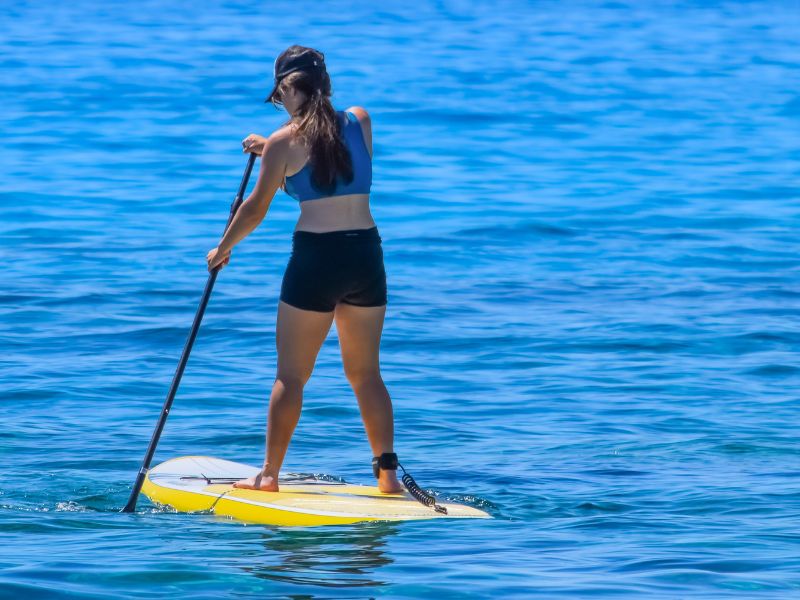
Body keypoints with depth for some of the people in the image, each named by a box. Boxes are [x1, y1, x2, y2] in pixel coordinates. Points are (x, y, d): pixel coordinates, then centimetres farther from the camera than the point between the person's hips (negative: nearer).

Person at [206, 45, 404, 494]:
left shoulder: (285, 143, -6)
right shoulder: (361, 121, 5)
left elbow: (256, 209, 2)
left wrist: (223, 249, 17)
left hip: (315, 258, -4)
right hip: (366, 256, 4)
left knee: (291, 375, 5)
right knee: (366, 373, 13)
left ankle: (270, 475, 9)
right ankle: (388, 471, 9)